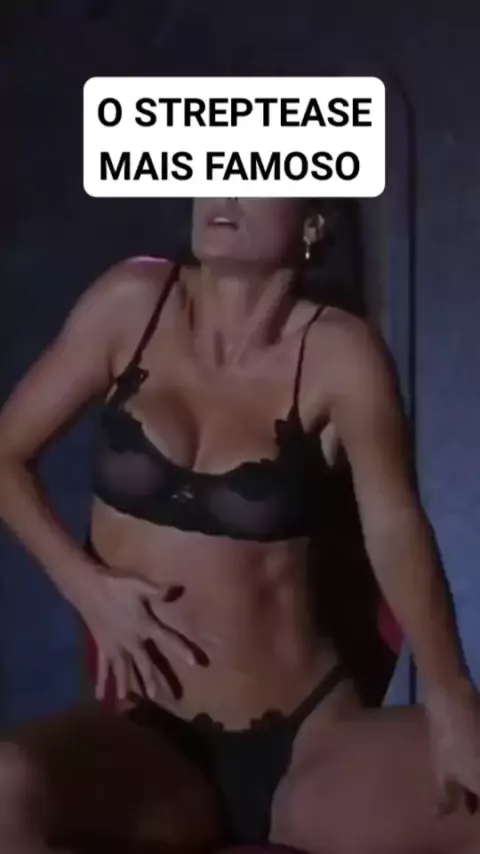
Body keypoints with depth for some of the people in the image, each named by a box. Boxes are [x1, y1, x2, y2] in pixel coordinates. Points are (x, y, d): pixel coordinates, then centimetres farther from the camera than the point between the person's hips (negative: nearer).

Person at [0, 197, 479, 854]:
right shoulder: (134, 302, 1)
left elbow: (395, 528, -17)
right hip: (149, 742, 1)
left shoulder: (337, 353, -6)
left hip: (311, 737, -1)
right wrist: (87, 585, -6)